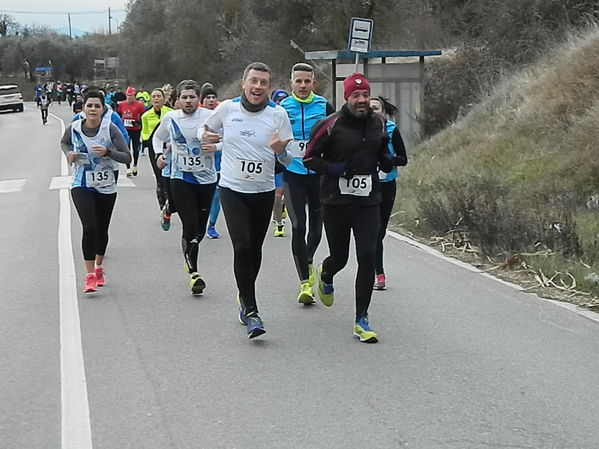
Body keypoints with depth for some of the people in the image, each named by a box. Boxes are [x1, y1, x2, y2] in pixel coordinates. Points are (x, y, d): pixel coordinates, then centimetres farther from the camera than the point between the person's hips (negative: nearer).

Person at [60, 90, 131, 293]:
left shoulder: (110, 129, -14)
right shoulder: (74, 128, -7)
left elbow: (127, 157, -13)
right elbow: (64, 142, 17)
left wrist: (108, 152, -29)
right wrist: (68, 153, -4)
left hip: (106, 188, 1)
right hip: (82, 186, 0)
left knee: (102, 230, 13)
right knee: (89, 228, -17)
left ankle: (98, 268, 38)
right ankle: (90, 276, -11)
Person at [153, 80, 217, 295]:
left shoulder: (210, 117, -4)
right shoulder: (170, 118, 2)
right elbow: (157, 137, 21)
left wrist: (216, 147, -15)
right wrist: (159, 154, 4)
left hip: (206, 178, 1)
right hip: (181, 178, -1)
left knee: (200, 228, 8)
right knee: (190, 225, -12)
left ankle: (190, 259, 35)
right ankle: (193, 273, -5)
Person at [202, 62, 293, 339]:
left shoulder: (278, 114, -4)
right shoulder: (226, 108, -3)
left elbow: (288, 160, -1)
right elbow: (207, 130, 18)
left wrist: (280, 149, -23)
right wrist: (208, 137, -5)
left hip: (263, 191, 2)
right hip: (232, 189, -1)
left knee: (255, 250, 13)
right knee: (242, 248, -15)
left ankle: (245, 297, 37)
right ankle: (251, 311, -11)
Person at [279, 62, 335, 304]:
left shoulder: (324, 107, 1)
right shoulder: (281, 109, 0)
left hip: (319, 174, 1)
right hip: (292, 175, -1)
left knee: (317, 225, 12)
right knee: (298, 227, -11)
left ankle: (308, 263, 41)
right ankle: (305, 282, -9)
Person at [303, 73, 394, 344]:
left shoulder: (378, 124, 6)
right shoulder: (331, 125, -9)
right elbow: (309, 158, -3)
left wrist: (387, 161, -1)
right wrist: (332, 168, -19)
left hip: (368, 201, 3)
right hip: (336, 201, -3)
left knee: (367, 256, -9)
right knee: (339, 257, 9)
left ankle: (361, 321, -1)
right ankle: (325, 276, 51)